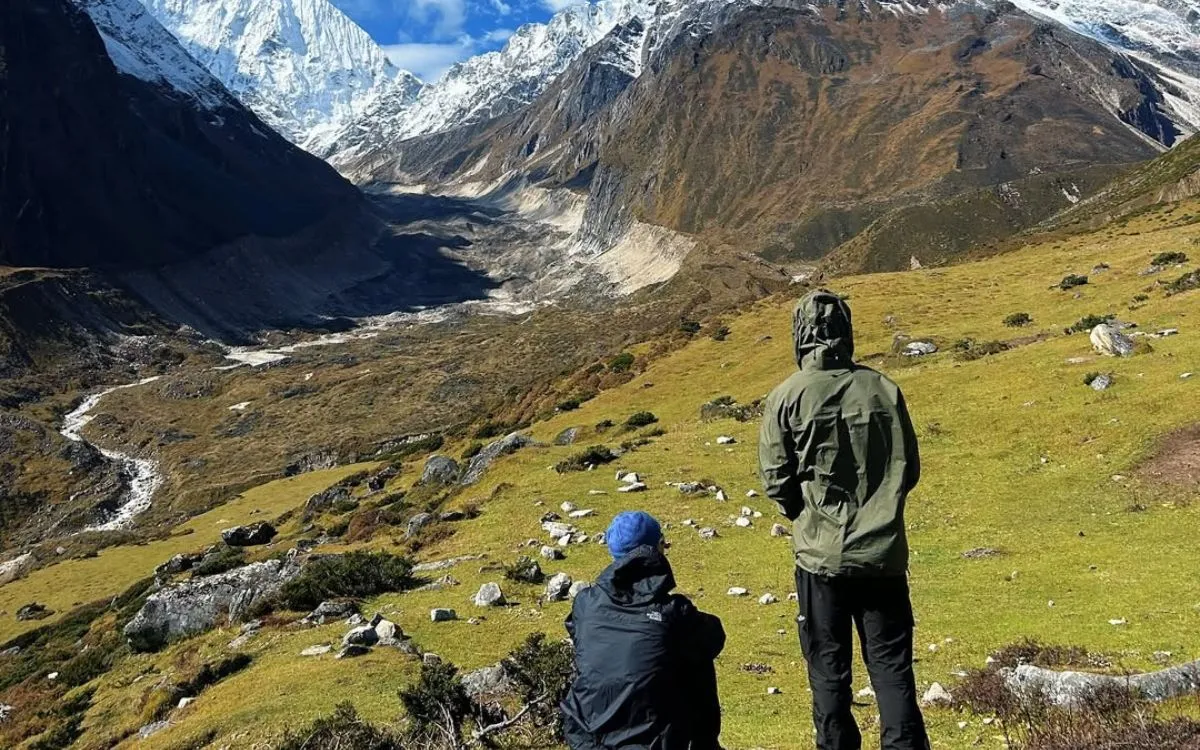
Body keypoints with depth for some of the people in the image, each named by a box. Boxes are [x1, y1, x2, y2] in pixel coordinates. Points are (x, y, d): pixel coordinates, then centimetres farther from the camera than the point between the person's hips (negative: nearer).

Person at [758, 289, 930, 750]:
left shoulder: (786, 397, -10)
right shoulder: (884, 390, -2)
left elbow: (775, 480, -5)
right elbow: (908, 469, 6)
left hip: (821, 555, -2)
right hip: (883, 552, 2)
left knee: (828, 671, 11)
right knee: (893, 668, 10)